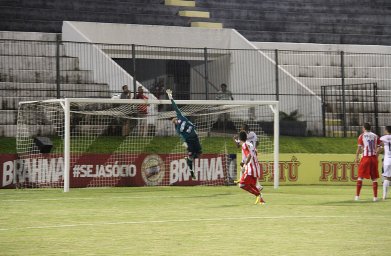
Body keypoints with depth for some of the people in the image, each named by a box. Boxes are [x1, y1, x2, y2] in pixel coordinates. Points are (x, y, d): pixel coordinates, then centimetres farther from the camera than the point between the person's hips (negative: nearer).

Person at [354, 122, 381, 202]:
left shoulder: (362, 136, 0)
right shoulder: (375, 136, 9)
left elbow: (359, 148, -5)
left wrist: (357, 157, 2)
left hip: (365, 157, -2)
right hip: (374, 157, 2)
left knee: (360, 177, 5)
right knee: (374, 178, 8)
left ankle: (357, 196, 0)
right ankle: (375, 197, 3)